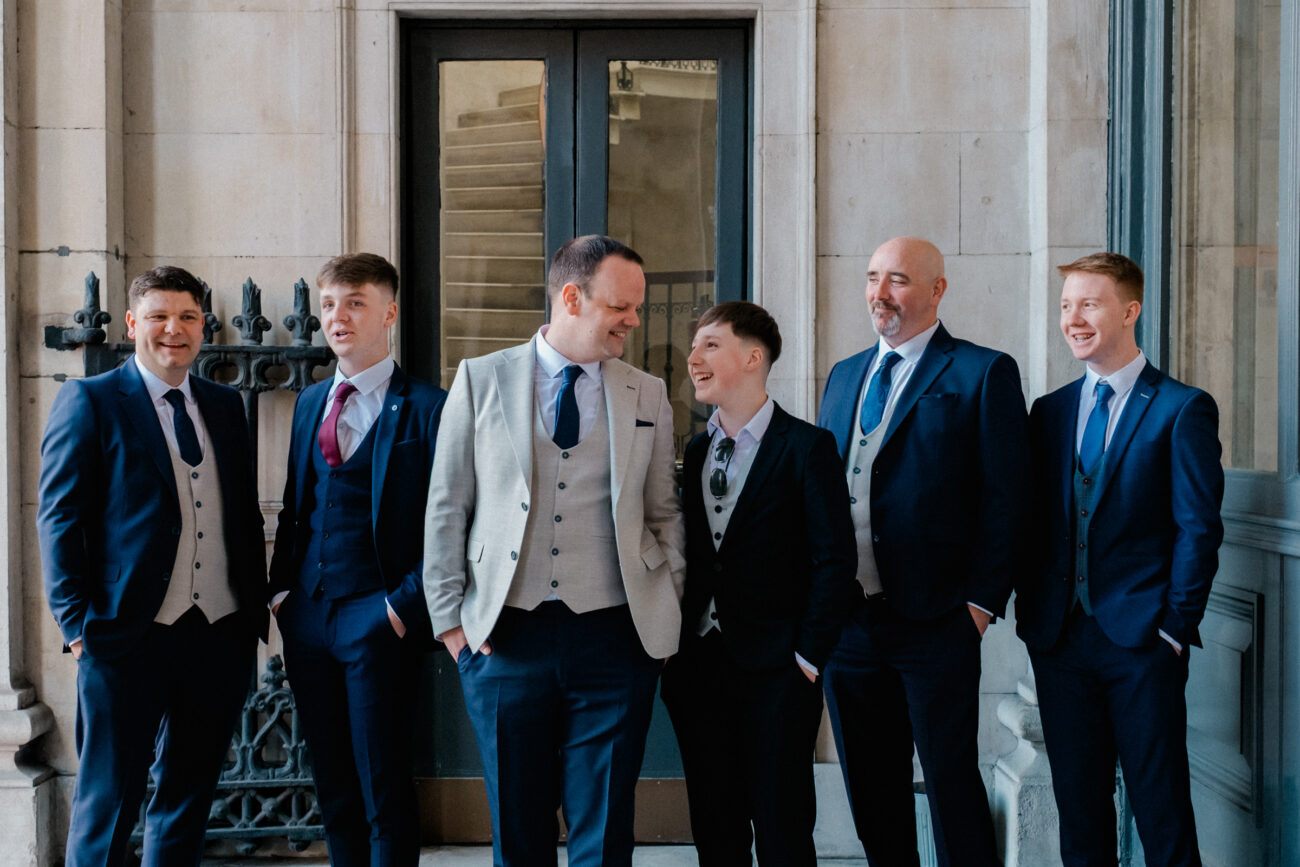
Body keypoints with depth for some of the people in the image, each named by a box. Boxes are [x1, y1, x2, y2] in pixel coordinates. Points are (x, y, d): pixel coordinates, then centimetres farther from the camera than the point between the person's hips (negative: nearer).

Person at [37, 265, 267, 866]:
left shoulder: (225, 405, 14)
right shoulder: (89, 401, -1)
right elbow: (58, 518, -4)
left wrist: (257, 609, 8)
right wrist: (77, 623, -11)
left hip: (222, 635, 5)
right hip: (128, 635, -5)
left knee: (189, 794, 14)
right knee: (109, 796, 4)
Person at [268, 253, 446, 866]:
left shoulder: (426, 407, -7)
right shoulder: (310, 401, 14)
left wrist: (405, 606, -13)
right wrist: (283, 588, 9)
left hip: (377, 619, -6)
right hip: (308, 615, 6)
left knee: (384, 789, 0)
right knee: (332, 790, 14)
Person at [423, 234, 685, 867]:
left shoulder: (648, 396, 8)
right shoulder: (481, 380, 3)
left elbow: (664, 516, 12)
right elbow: (446, 509, 5)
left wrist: (668, 620, 4)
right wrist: (449, 618, 0)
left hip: (614, 640, 1)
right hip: (504, 637, -1)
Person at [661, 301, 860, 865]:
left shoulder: (806, 448, -6)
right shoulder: (695, 452, 12)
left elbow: (835, 560, -10)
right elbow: (689, 554, 13)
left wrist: (807, 659, -11)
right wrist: (676, 647, 4)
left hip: (775, 670, -5)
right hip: (699, 665, 6)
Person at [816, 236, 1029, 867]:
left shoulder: (983, 373, -3)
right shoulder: (844, 376, 16)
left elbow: (1006, 498, -7)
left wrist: (982, 603, -13)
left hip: (933, 624, -6)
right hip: (845, 620, 6)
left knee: (950, 782, 1)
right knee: (869, 786, 15)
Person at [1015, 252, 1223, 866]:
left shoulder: (1182, 409, -3)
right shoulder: (1048, 412, 12)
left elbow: (1198, 528, -7)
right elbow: (1034, 522, 11)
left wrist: (1175, 626, -10)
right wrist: (1031, 612, 3)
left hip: (1142, 642, -4)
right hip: (1060, 641, 4)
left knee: (1161, 811, 1)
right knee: (1078, 809, 11)